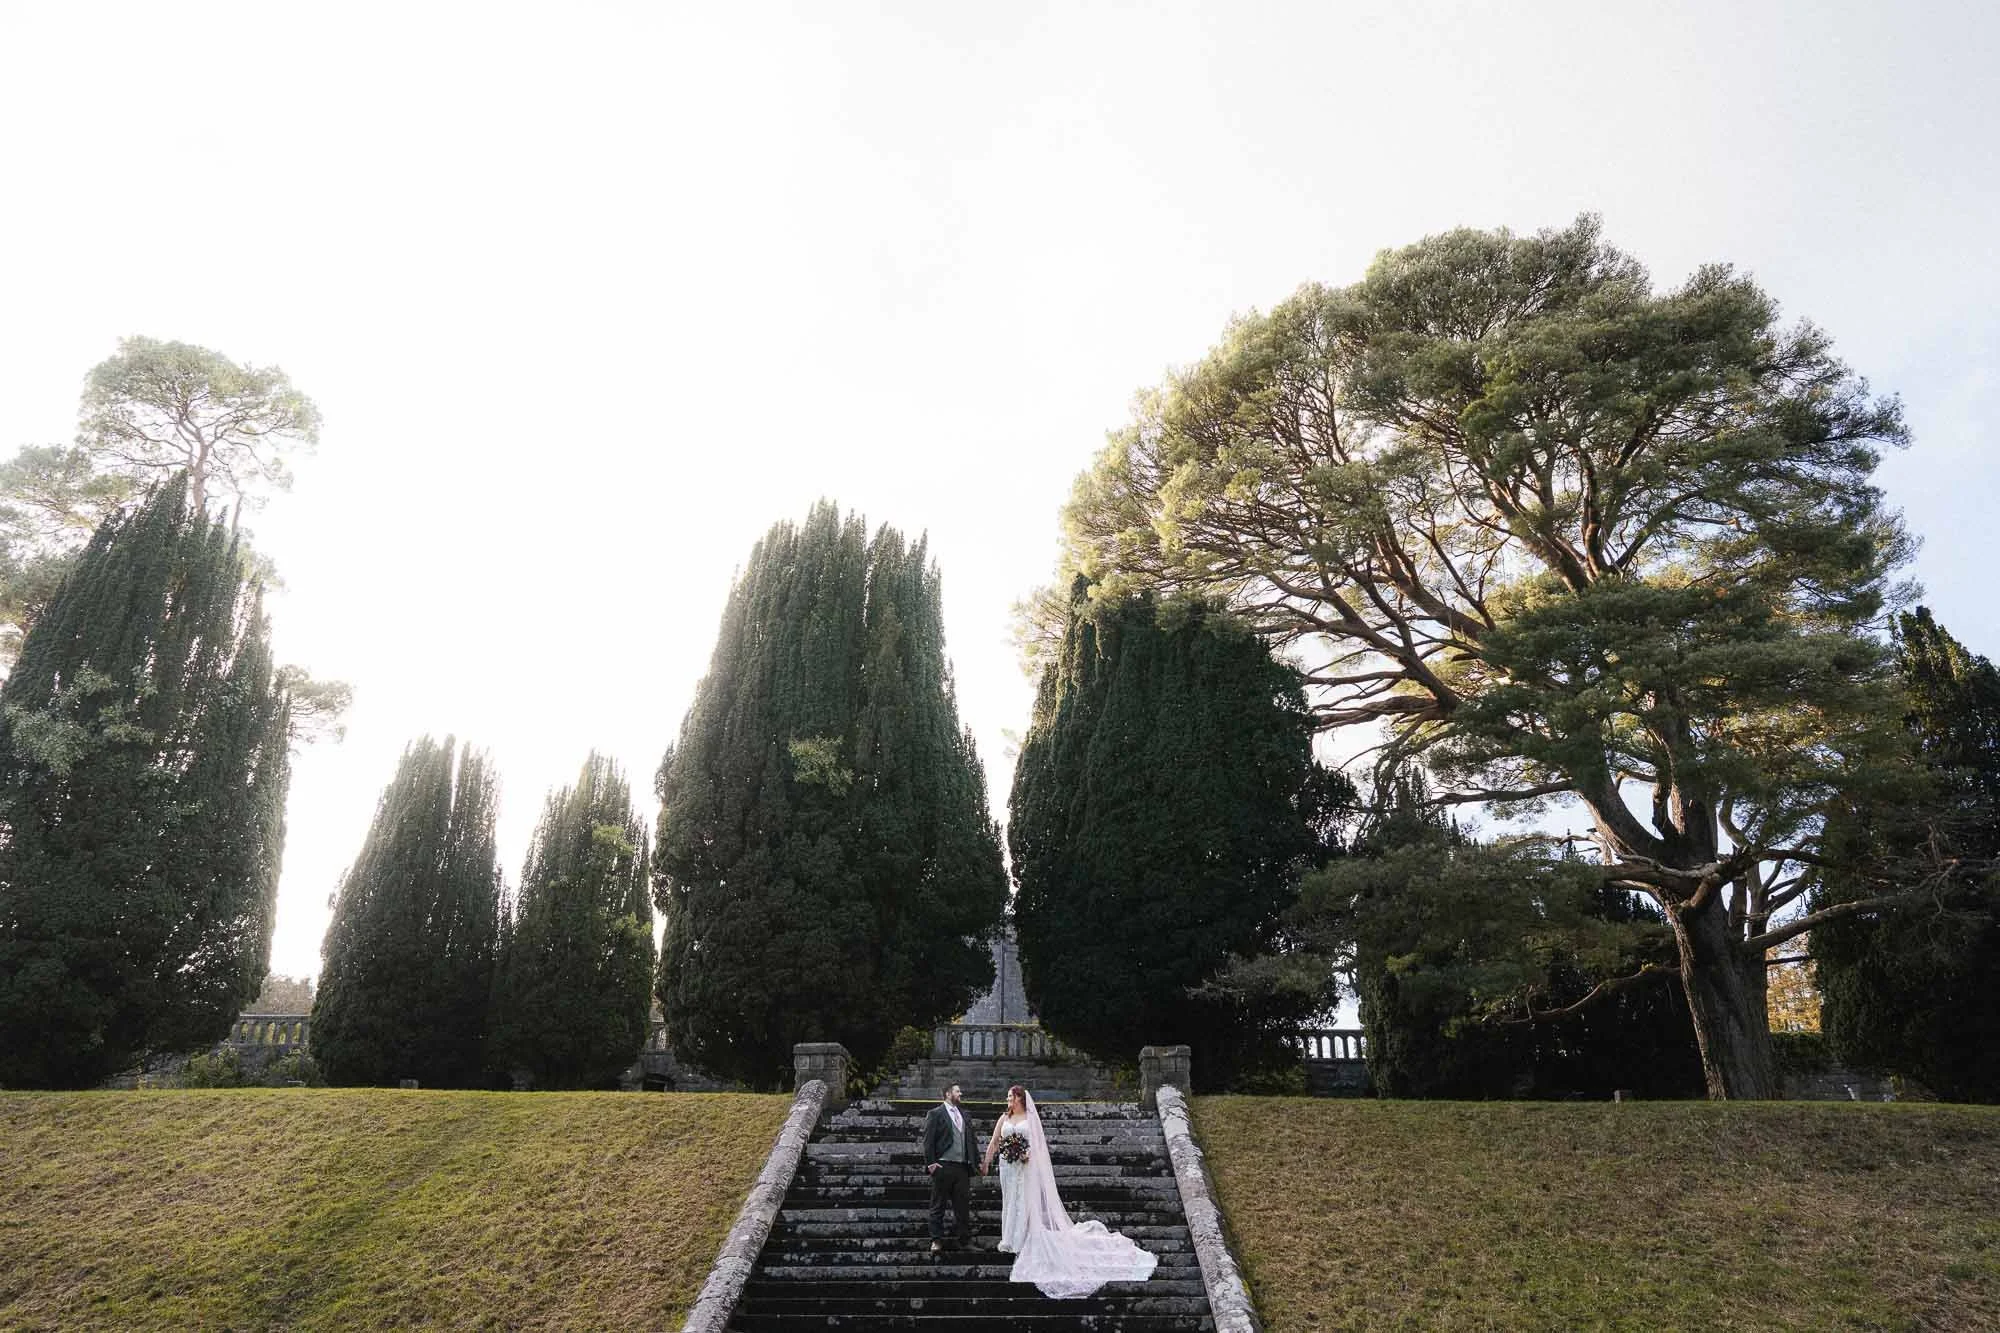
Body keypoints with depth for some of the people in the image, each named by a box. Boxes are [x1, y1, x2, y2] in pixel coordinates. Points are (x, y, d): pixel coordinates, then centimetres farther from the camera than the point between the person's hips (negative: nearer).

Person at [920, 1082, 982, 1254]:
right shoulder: (935, 1114, -3)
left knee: (963, 1205, 8)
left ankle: (964, 1240, 16)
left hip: (962, 1167, 6)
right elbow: (928, 1141, -7)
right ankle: (936, 1241, 9)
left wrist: (977, 1162, 15)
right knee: (938, 1206, 3)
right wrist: (930, 1163, -14)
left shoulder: (963, 1114, 16)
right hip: (943, 1167, -6)